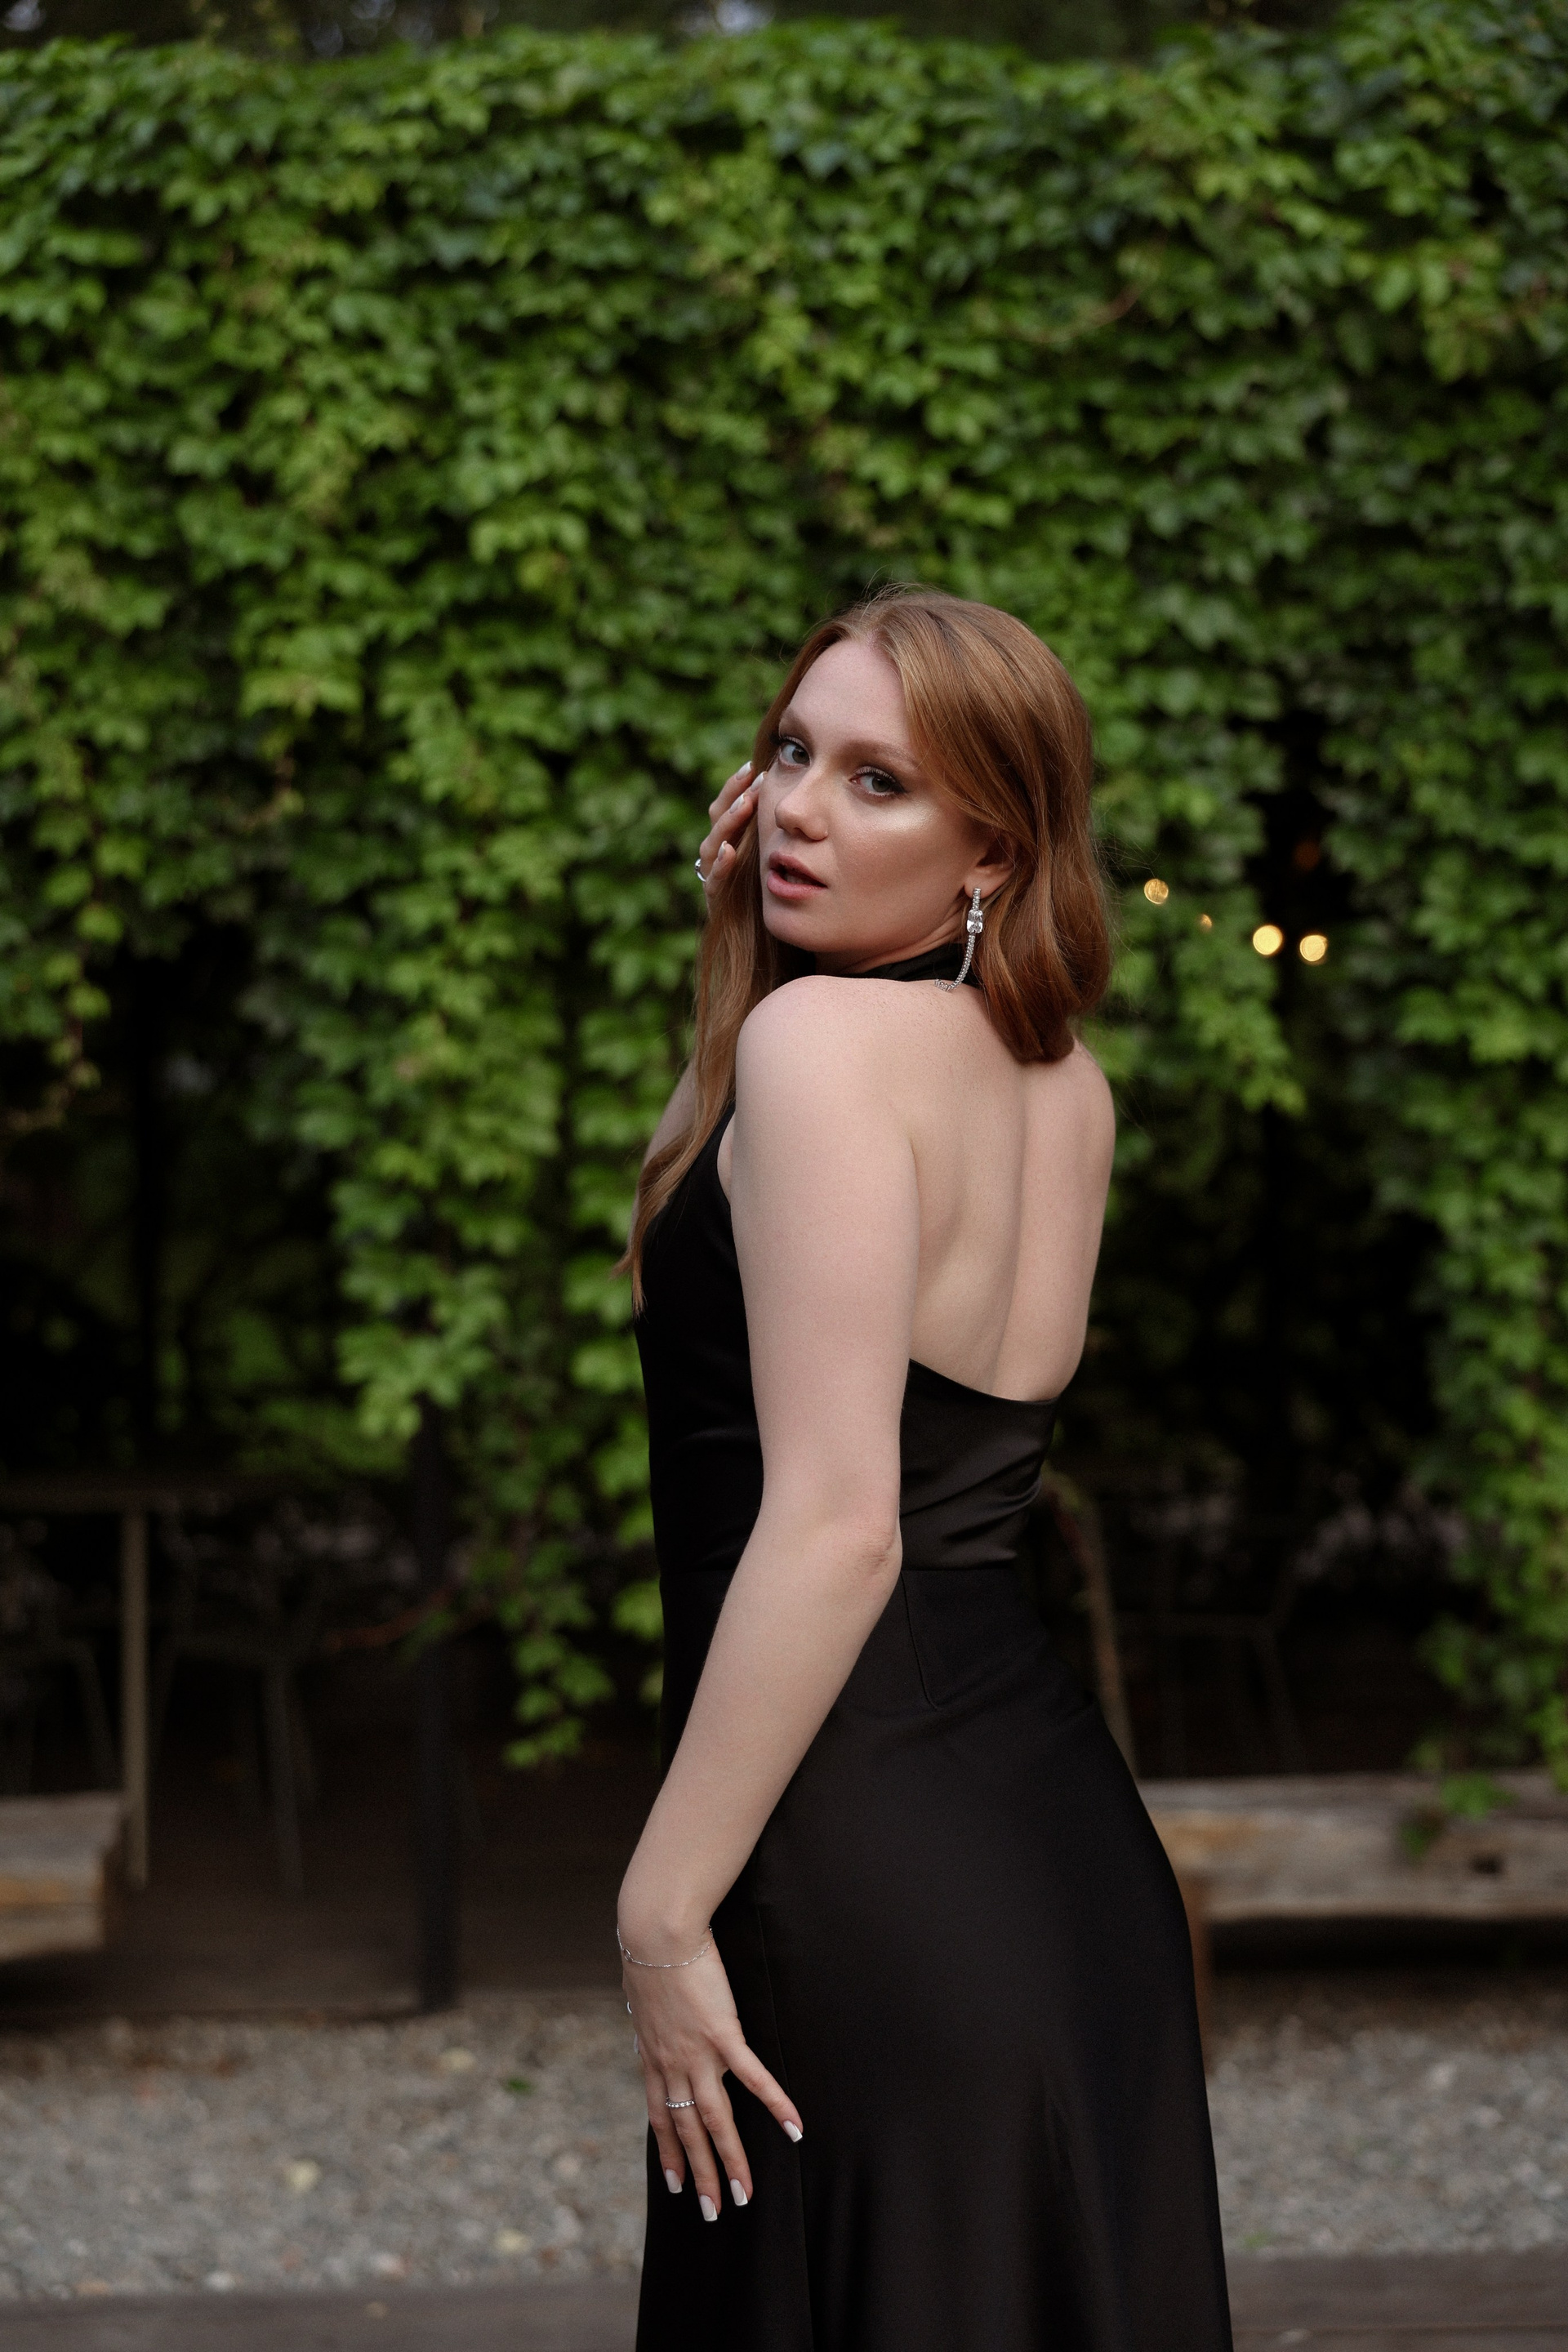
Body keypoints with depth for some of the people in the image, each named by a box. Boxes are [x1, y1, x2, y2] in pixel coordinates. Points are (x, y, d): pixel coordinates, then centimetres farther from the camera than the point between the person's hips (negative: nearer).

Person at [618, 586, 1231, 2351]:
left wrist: (662, 1906, -18)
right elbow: (714, 1179, 28)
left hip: (871, 1868, -9)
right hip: (1062, 1847, 9)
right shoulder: (1059, 1080, 10)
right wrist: (739, 950, 12)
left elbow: (836, 1526, -22)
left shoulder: (823, 1034, -14)